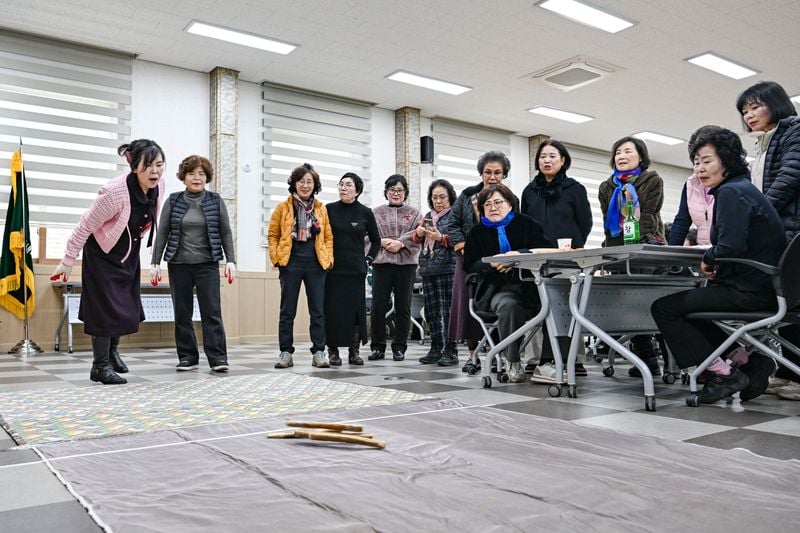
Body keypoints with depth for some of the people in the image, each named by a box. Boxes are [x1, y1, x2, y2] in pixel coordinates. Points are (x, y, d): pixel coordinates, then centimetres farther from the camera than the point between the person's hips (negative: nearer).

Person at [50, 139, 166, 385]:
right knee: (106, 308, -2)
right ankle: (101, 366, 12)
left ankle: (112, 350, 36)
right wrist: (67, 261, -15)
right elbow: (84, 227, -22)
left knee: (128, 306, 12)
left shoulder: (158, 186, -14)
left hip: (129, 253, 6)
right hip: (103, 253, -6)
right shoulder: (114, 192, -33)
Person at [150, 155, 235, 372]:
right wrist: (155, 262, 1)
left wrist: (230, 260, -5)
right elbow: (162, 233, 6)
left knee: (211, 311, -6)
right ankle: (187, 357, 14)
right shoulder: (173, 201, 5)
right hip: (179, 265, 2)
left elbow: (226, 233, 4)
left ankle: (218, 358, -4)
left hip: (207, 265, -1)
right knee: (182, 313, 5)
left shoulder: (216, 201, 4)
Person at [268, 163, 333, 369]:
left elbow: (328, 237, 11)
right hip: (290, 263, -1)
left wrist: (328, 259, 1)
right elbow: (273, 235, 5)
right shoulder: (283, 207, 4)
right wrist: (276, 257, -5)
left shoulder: (321, 209, 10)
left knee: (318, 310, 4)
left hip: (316, 264, 2)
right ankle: (286, 352, 12)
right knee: (287, 311, 4)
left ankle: (319, 352, 11)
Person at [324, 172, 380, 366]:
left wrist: (368, 260, 5)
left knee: (356, 310, 3)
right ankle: (333, 351, 8)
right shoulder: (329, 209, 2)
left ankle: (354, 351, 13)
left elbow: (376, 241, 13)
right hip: (333, 269, 0)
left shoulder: (365, 213, 3)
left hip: (356, 270, 1)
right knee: (333, 310, -1)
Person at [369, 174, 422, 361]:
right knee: (378, 306, -3)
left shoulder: (414, 213, 12)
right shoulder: (376, 212, 13)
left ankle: (399, 347, 13)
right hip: (381, 263, 0)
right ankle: (378, 346, 9)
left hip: (406, 263, 0)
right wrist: (382, 242, -12)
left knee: (403, 307, 4)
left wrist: (400, 243, -15)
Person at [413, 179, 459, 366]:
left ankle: (451, 351, 1)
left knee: (447, 311, -6)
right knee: (431, 311, 8)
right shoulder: (428, 216, 20)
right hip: (427, 268, 6)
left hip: (447, 268, -6)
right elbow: (417, 240, 17)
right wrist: (419, 233, -5)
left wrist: (440, 237, -23)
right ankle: (436, 349, 16)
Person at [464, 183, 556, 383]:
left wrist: (520, 254, -18)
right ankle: (513, 362, -20)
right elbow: (469, 265, 7)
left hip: (530, 286, 0)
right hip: (499, 289, 0)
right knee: (508, 305, -35)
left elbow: (550, 249, -3)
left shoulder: (526, 224, 11)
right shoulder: (477, 232, 16)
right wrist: (491, 264, -13)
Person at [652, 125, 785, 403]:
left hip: (750, 291, -11)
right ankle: (753, 361, 15)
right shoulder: (741, 188, 19)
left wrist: (708, 260, -5)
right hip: (764, 286, 11)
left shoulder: (731, 192, -14)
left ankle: (725, 374, -7)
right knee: (685, 306, 27)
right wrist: (715, 266, 3)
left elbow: (731, 247, -25)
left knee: (663, 308, -9)